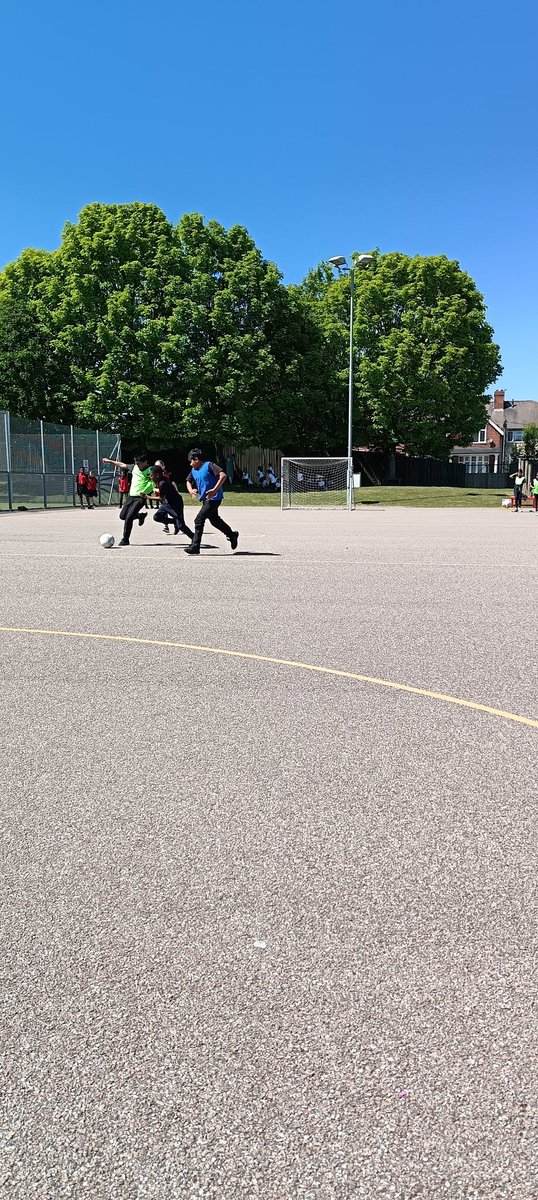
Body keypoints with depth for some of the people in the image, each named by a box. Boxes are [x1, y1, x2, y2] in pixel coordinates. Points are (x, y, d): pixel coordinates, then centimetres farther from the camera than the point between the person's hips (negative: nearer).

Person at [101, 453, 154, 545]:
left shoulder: (150, 471, -11)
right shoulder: (134, 467, 6)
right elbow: (122, 465, 21)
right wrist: (109, 461, 27)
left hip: (140, 497, -7)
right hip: (131, 495, 7)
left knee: (129, 518, -16)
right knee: (122, 516, 11)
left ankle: (125, 540, -3)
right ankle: (141, 515, 35)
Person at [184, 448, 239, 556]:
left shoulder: (209, 465, -13)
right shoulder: (193, 470, 11)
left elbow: (223, 475, -22)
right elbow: (188, 481, 24)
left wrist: (214, 490, -29)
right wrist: (190, 490, 1)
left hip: (214, 498, -9)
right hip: (205, 499, 9)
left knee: (199, 520, -12)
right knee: (214, 520, 21)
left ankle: (195, 547, -8)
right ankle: (232, 535, 40)